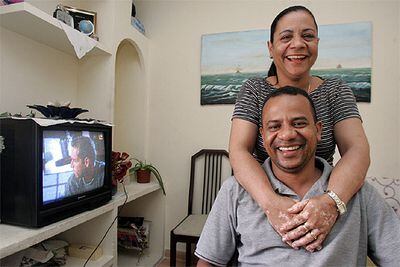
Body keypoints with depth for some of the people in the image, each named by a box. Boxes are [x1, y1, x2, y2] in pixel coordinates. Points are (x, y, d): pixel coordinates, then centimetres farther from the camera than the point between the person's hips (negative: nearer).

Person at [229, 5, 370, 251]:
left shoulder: (336, 90, 3)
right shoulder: (254, 90, -3)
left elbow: (357, 150, -10)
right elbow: (239, 151, -14)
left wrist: (332, 201, -29)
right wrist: (271, 202, -30)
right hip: (261, 198, -1)